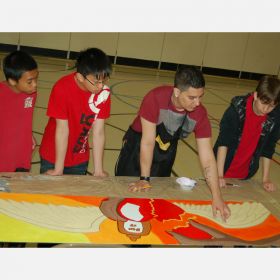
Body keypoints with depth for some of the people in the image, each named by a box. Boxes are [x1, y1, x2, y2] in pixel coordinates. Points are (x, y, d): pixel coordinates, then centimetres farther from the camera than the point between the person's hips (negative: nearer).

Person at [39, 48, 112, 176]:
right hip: (53, 157, -2)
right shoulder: (62, 89, -25)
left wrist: (98, 170, -9)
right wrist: (58, 170, -15)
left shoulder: (104, 92, -16)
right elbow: (62, 129, -22)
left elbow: (99, 131, -13)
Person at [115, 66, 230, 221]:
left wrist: (217, 197, -25)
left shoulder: (200, 114, -25)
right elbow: (148, 142, -28)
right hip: (138, 143, -2)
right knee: (126, 189, 8)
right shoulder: (155, 98, -35)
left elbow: (207, 159, -21)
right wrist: (144, 179, -21)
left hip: (167, 149, 3)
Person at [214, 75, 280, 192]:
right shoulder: (237, 109, -24)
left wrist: (265, 179, -2)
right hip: (223, 168, -3)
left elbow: (268, 148, -4)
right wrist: (219, 175, -29)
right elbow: (223, 142, -25)